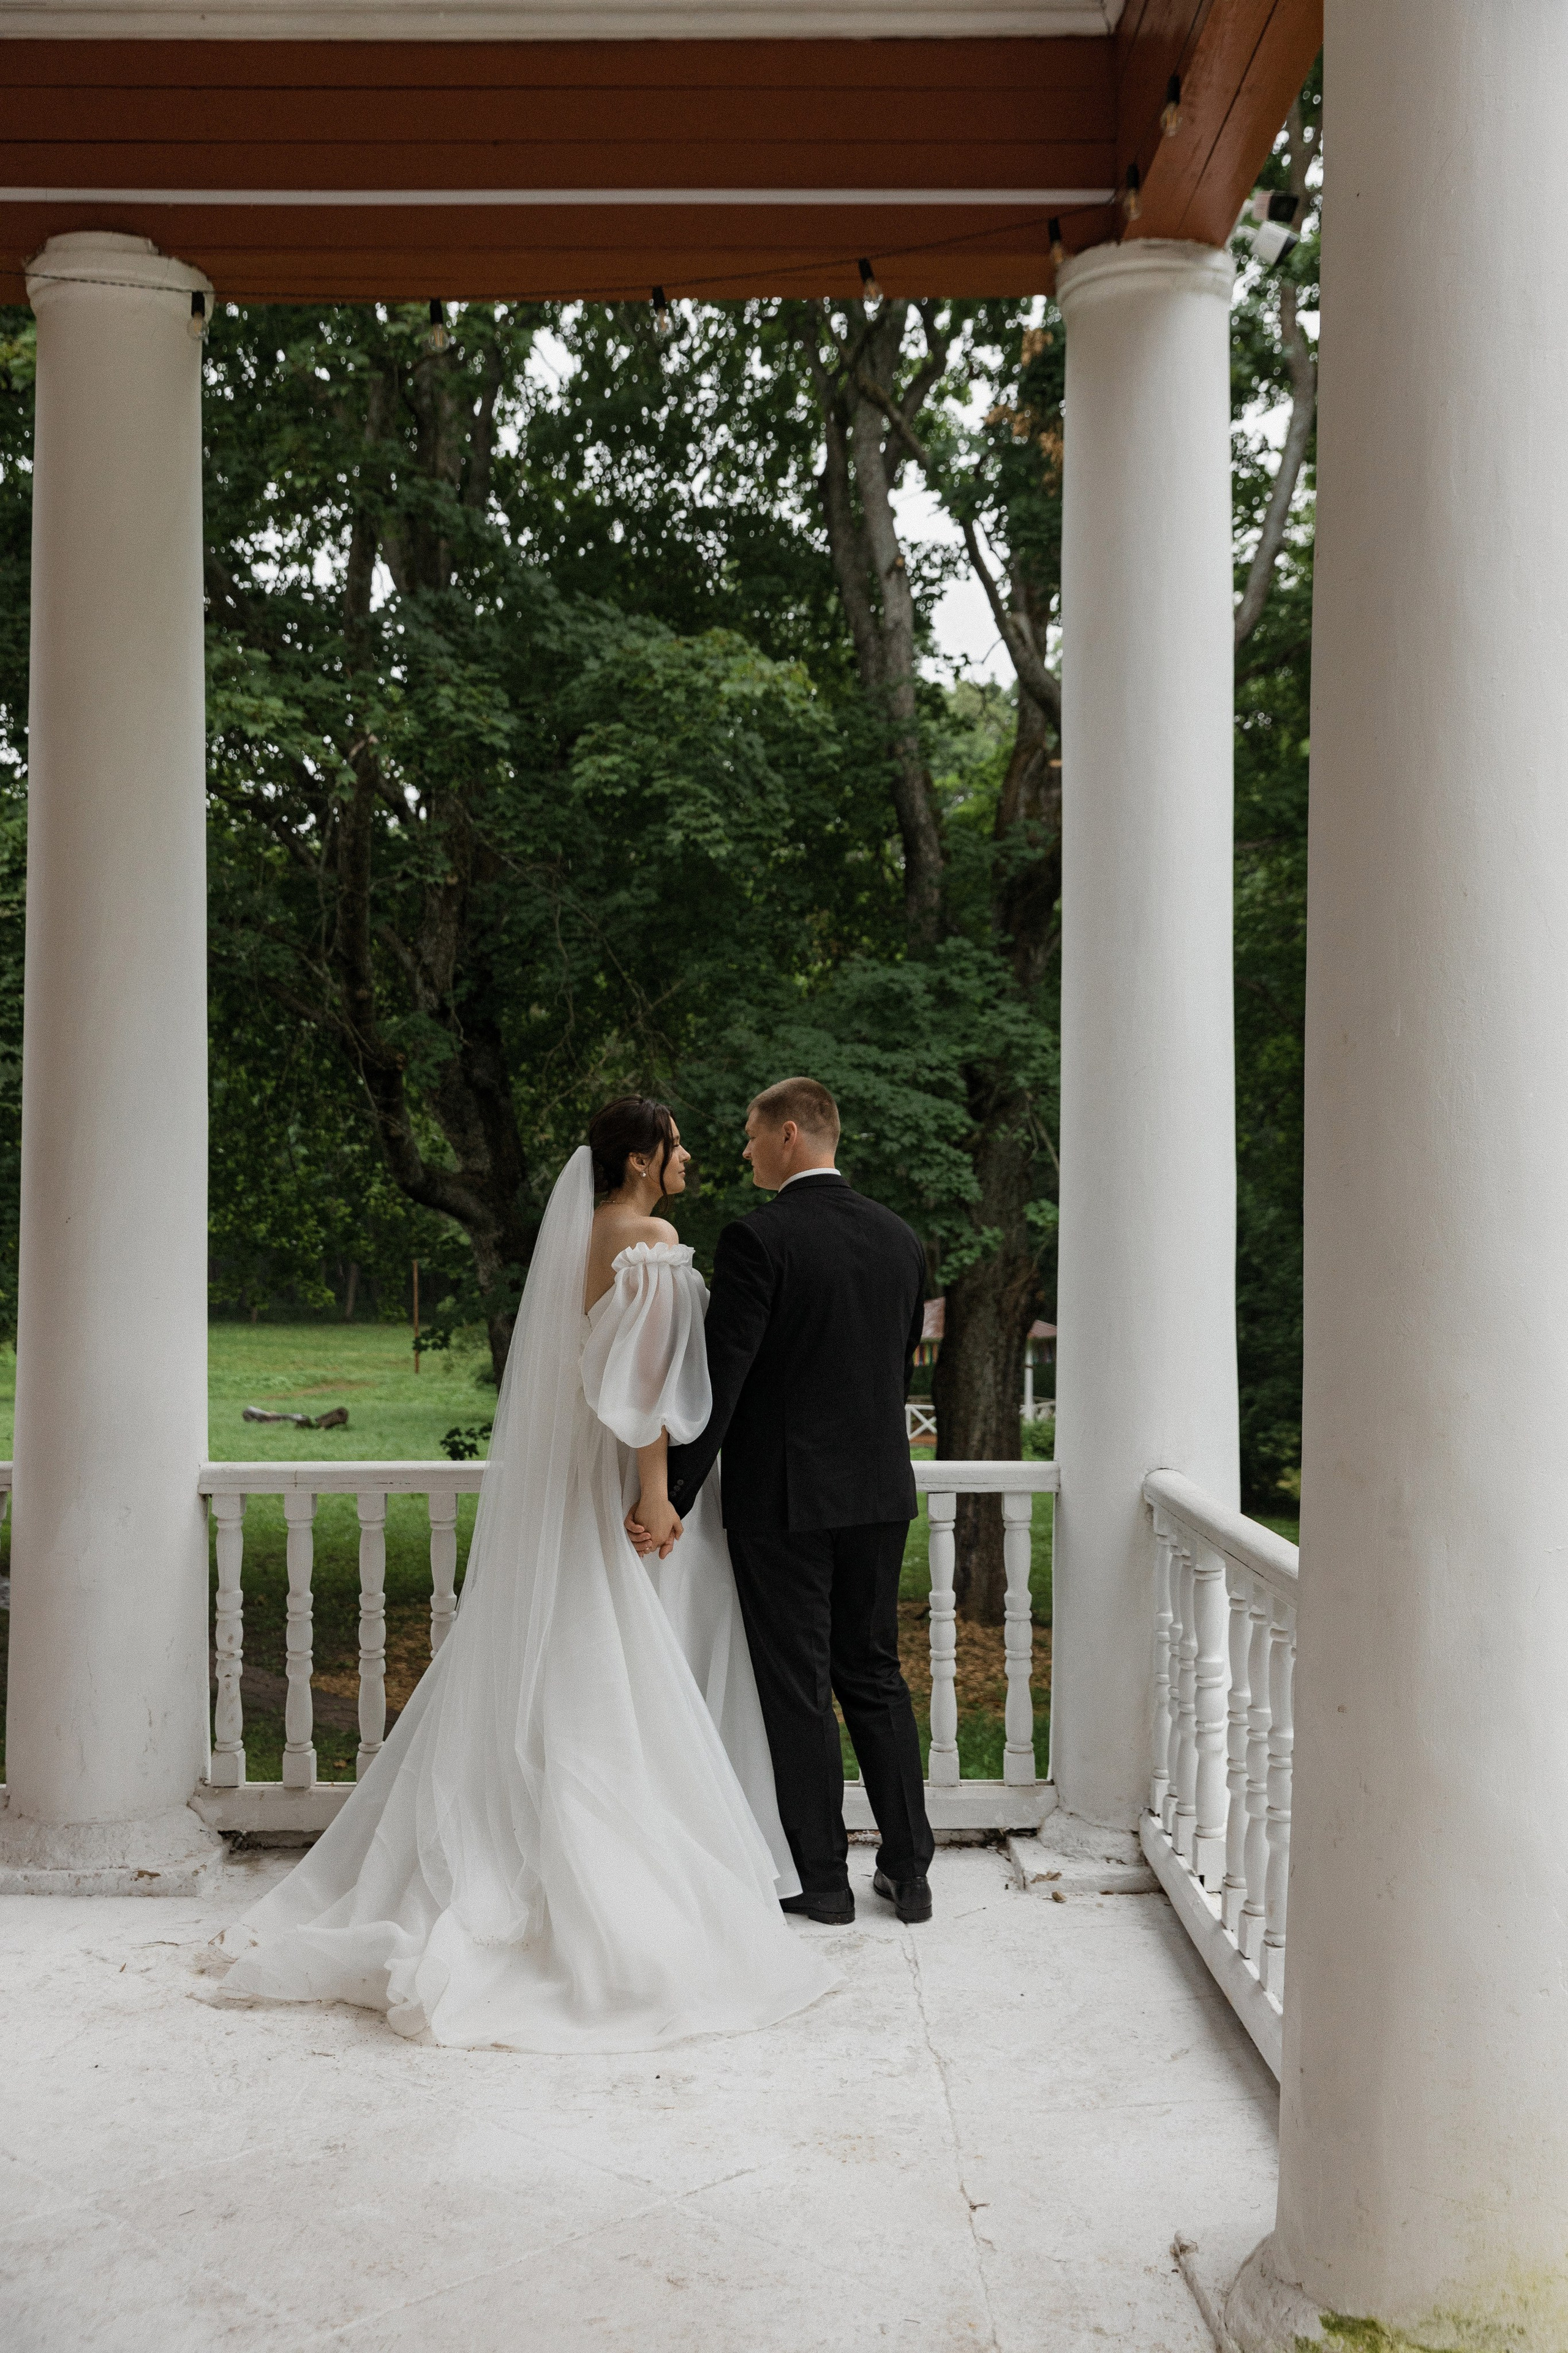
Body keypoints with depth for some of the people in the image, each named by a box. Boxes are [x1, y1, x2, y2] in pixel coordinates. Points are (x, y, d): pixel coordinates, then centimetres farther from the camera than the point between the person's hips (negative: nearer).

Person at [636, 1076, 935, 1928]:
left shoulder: (757, 1239, -14)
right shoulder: (900, 1238, 6)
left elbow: (719, 1379, -18)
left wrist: (670, 1496, -15)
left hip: (780, 1494, -6)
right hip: (879, 1490, 6)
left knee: (798, 1688, 5)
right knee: (875, 1676, 15)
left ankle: (822, 1876, 14)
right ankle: (908, 1869, 20)